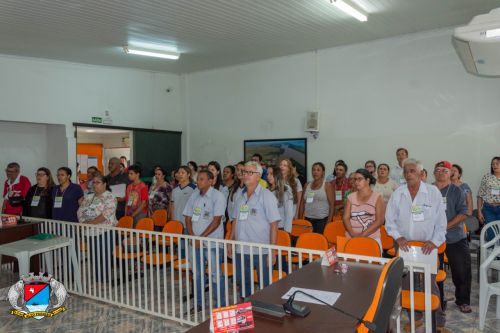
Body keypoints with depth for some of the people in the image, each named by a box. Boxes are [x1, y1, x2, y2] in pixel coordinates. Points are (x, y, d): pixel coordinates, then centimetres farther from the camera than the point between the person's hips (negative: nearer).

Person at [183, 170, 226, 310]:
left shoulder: (218, 196, -9)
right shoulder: (194, 195, 8)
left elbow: (216, 221, -14)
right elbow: (188, 217, 10)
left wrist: (201, 237, -14)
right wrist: (192, 236, -4)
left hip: (212, 242, -6)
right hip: (195, 242, 6)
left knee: (215, 274, 2)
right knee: (197, 274, 14)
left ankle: (220, 305, 14)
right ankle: (198, 303, 29)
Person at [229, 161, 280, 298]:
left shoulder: (266, 196, -8)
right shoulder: (241, 195, 9)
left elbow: (274, 225, -11)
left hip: (261, 251, -6)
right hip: (241, 250, 6)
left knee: (265, 286, 7)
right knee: (242, 283, 18)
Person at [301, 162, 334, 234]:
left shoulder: (327, 186, 0)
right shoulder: (307, 185, 11)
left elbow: (331, 205, -3)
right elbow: (303, 203, 14)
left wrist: (329, 221, -9)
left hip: (322, 220, -4)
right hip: (307, 219, 4)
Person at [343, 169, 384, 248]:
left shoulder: (377, 197, 2)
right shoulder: (351, 197, 9)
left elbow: (379, 221, -5)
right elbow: (345, 218, 4)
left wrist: (363, 235, -14)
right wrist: (352, 233, -13)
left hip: (371, 237, -2)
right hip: (351, 237, 2)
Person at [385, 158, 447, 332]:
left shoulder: (433, 192, -4)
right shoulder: (397, 194, 0)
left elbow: (441, 221, -2)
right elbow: (389, 220, 3)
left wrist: (435, 241, -11)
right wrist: (398, 237, -10)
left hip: (427, 247, -2)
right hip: (404, 246, 2)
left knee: (430, 285, -1)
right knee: (408, 285, 10)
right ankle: (416, 317, 29)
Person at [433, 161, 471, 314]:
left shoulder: (457, 191, 0)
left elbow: (463, 213, -8)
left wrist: (446, 226, -18)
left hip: (456, 238, -1)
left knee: (462, 271, 3)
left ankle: (463, 301, 21)